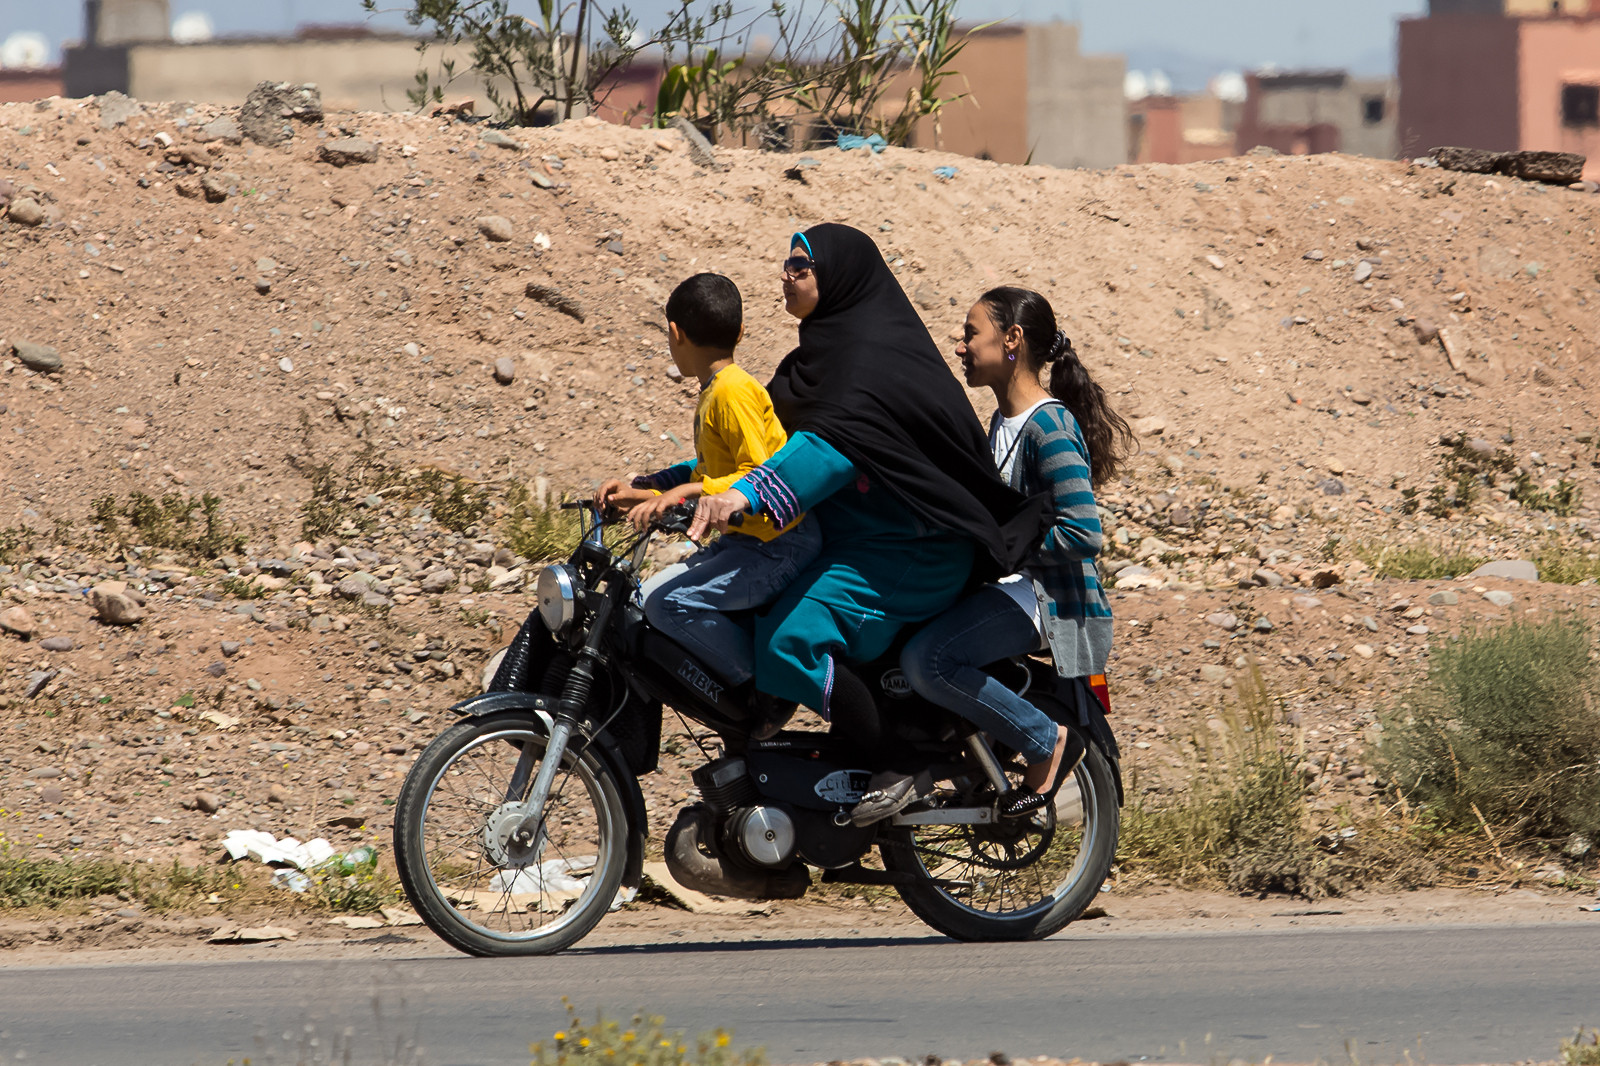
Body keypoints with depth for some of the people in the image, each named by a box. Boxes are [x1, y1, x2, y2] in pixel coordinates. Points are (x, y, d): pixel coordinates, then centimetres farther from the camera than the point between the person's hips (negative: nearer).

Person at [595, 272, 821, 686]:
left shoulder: (733, 392, -15)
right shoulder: (712, 394, 17)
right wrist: (640, 493, 12)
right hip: (743, 542, 10)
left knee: (666, 601, -24)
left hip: (777, 548, -10)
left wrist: (686, 492, -29)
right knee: (646, 597, 9)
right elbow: (708, 476, 22)